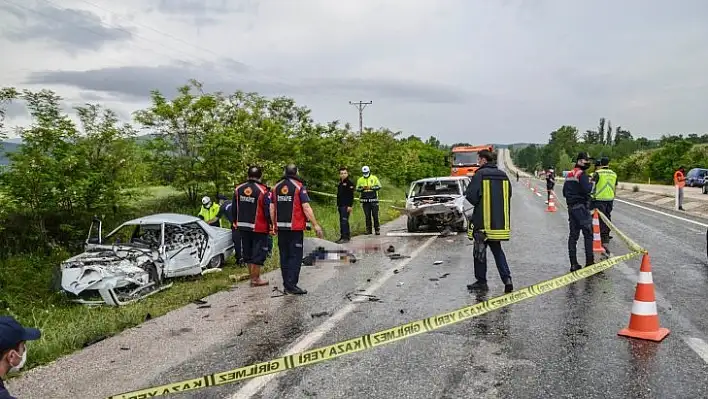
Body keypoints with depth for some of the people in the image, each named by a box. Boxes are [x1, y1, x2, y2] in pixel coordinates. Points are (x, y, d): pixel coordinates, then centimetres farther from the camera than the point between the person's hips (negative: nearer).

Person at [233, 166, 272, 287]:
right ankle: (255, 279, 9)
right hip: (259, 228, -6)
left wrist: (235, 222, 21)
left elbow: (234, 209, 10)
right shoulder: (263, 191, -16)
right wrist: (272, 224, -6)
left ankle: (253, 276, 25)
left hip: (243, 227, 6)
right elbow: (268, 211, -16)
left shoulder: (238, 189, 3)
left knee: (248, 253, 16)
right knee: (258, 254, 4)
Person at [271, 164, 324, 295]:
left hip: (281, 227, 6)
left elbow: (271, 208, 10)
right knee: (295, 256, -1)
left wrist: (274, 225, 20)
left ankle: (286, 285, 18)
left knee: (284, 256, 12)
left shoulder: (276, 187, 9)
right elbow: (306, 207, -13)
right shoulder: (299, 187, -8)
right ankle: (291, 285, -6)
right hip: (295, 227, -5)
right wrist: (315, 225, -8)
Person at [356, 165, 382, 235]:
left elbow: (379, 186, -3)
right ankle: (368, 230, 10)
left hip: (374, 200, -2)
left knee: (375, 215, -3)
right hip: (365, 200, 2)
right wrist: (362, 188, -15)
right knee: (367, 216, 4)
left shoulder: (374, 178, 3)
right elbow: (357, 189, 6)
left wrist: (371, 187, -17)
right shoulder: (360, 180, 9)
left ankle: (377, 229, 3)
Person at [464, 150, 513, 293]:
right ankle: (507, 278, 3)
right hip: (500, 221, 6)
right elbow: (508, 196, 14)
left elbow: (471, 196, -17)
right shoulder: (503, 175, 8)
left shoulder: (480, 174, -12)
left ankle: (481, 281, 12)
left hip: (483, 221, -6)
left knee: (480, 251, 6)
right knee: (497, 250, 15)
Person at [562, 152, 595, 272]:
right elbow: (587, 189, -22)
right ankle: (589, 261, 1)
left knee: (573, 235, 8)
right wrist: (591, 184, -4)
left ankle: (573, 264, 10)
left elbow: (564, 192, 15)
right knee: (588, 235, 0)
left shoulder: (569, 174, 14)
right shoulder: (582, 174, -12)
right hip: (581, 207, -8)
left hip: (571, 207, 8)